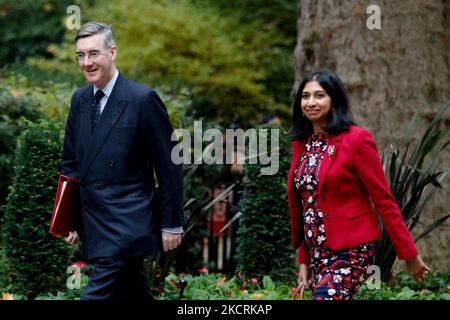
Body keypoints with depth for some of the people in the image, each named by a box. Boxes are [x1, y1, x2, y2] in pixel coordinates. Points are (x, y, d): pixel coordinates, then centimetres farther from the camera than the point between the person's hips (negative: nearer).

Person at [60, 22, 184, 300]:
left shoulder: (143, 99, -10)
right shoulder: (80, 99, 10)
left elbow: (169, 167, -8)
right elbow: (71, 162, 17)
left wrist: (172, 224, -8)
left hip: (129, 225, -7)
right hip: (94, 225, 7)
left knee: (98, 295, -14)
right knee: (133, 293, 15)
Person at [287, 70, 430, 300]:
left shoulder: (356, 140, -10)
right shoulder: (301, 143, 10)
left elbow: (384, 199, -9)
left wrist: (409, 254, -8)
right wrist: (304, 259, 15)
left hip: (350, 252, -7)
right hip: (318, 253, 7)